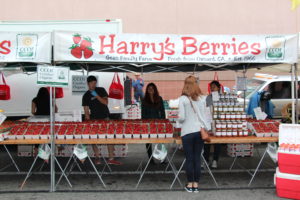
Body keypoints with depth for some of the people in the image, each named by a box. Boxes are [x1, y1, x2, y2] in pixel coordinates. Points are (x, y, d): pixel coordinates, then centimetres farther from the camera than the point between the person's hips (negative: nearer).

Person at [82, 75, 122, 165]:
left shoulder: (101, 90, 5)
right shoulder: (86, 96, 4)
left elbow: (106, 102, -4)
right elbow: (86, 110, 1)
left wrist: (97, 96, -15)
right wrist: (88, 121, -14)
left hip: (104, 118, 0)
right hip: (94, 119, 0)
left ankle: (111, 159, -3)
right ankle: (97, 157, 11)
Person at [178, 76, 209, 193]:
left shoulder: (183, 99, -5)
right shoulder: (201, 99, 7)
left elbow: (181, 117, -9)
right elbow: (205, 115, 5)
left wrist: (180, 121, 11)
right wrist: (205, 128, 13)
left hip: (188, 132, -3)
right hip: (199, 131, 3)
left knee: (189, 159, 5)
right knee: (197, 158, 8)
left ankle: (190, 184, 13)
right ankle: (196, 184, 14)